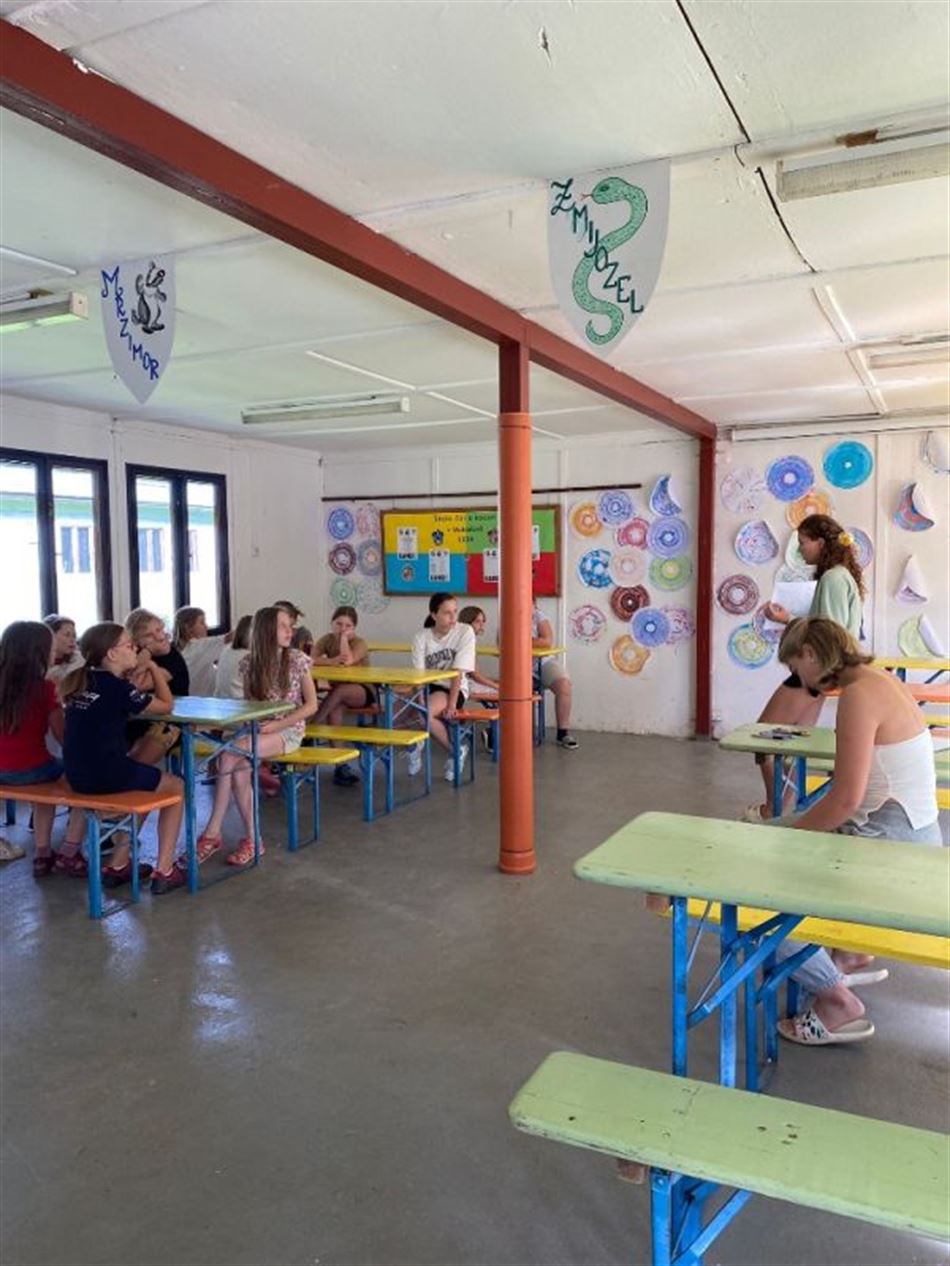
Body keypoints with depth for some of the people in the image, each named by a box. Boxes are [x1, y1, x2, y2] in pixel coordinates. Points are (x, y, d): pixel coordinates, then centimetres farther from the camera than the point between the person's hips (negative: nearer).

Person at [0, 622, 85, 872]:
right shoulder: (44, 687, -12)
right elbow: (62, 736, -11)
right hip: (30, 770, -6)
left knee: (50, 777, 34)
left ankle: (42, 853, 30)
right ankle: (68, 855, 10)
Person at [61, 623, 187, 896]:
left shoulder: (80, 682, 8)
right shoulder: (117, 687, -13)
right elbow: (166, 705, -3)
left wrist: (136, 672, 11)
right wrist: (151, 666, 5)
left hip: (78, 776, 8)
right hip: (107, 774, -8)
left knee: (143, 780, 33)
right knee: (176, 787, 14)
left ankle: (118, 865, 29)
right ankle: (164, 871, 9)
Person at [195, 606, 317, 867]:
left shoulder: (297, 660, -3)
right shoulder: (250, 663, 5)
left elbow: (311, 705, -5)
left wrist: (275, 725, -15)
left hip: (288, 730, -3)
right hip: (257, 729, 3)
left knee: (229, 755, -29)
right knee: (240, 770, -30)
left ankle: (212, 833, -20)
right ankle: (252, 838, -19)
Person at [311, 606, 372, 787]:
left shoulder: (359, 643, -11)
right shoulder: (327, 639, 1)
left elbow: (348, 661, -33)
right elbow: (310, 659, -17)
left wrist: (344, 637, -22)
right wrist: (333, 660, -32)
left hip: (363, 692, -3)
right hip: (338, 694, 3)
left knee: (339, 690, -36)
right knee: (335, 709, -31)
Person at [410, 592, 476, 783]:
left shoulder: (465, 632, -9)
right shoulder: (421, 636, -3)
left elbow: (458, 672, -14)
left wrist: (451, 704, -21)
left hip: (453, 688, -3)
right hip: (428, 687, 3)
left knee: (426, 713, -31)